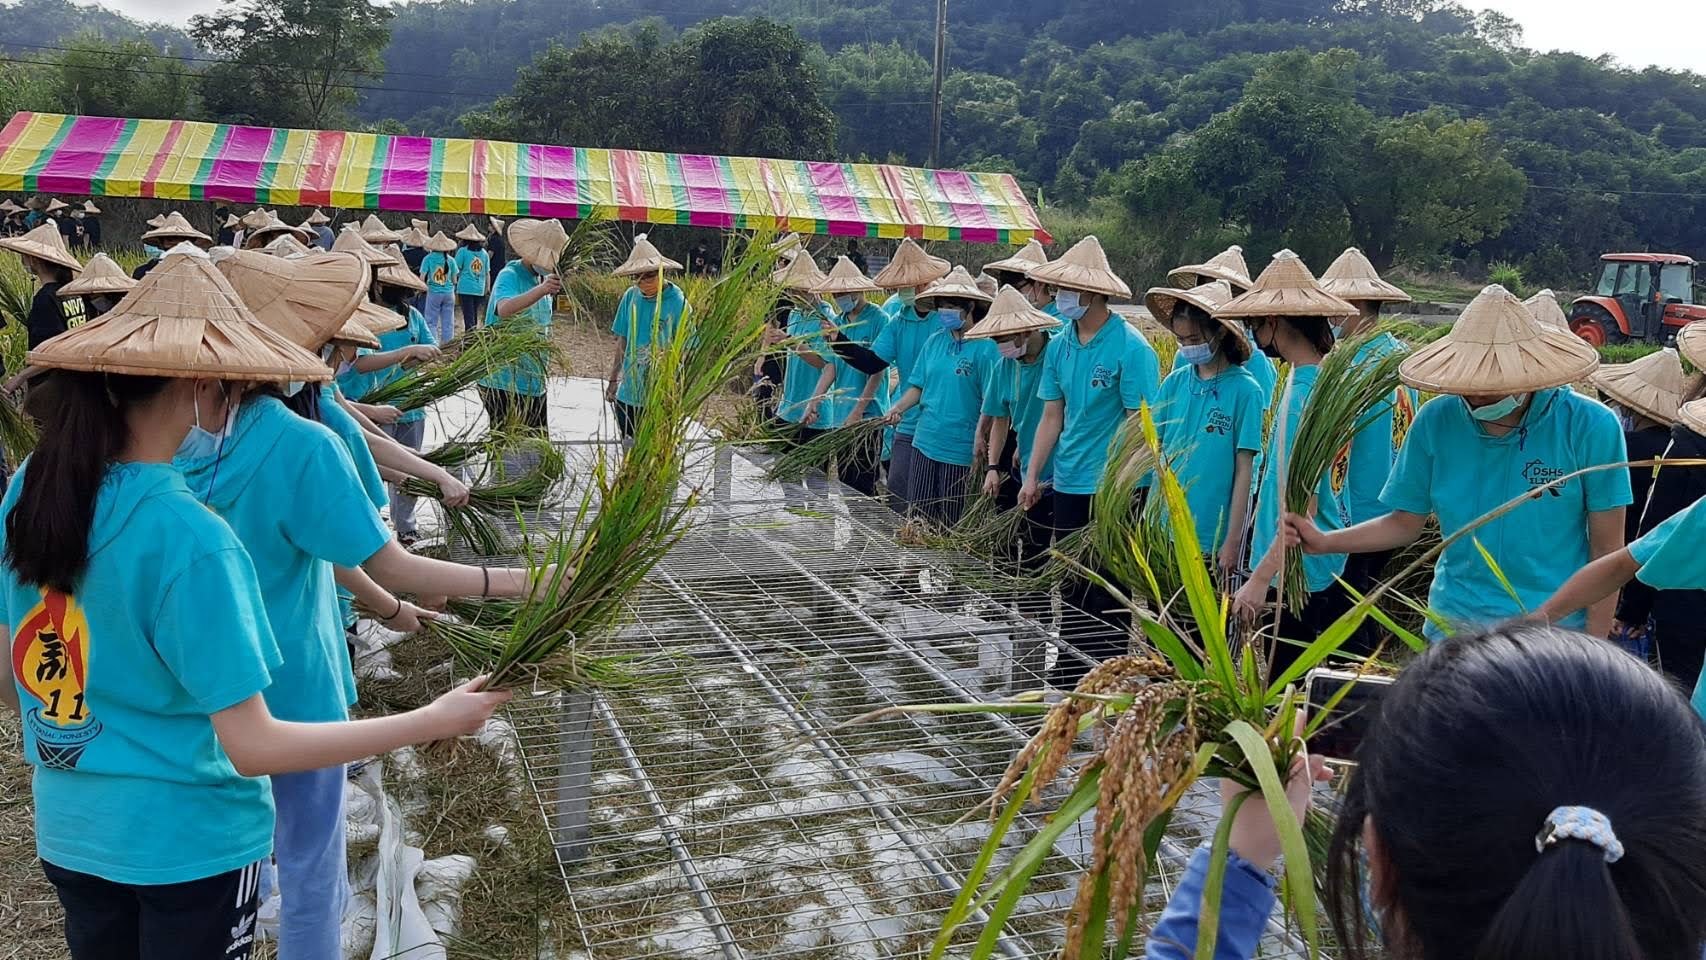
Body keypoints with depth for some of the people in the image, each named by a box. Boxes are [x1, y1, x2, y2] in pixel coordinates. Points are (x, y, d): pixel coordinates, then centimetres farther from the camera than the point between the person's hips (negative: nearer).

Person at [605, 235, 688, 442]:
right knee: (629, 447, 14)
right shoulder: (630, 297, 0)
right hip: (628, 394, 4)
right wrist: (613, 381, 13)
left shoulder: (677, 301, -13)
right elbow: (622, 341, 10)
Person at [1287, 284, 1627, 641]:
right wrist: (1324, 542, -12)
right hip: (1455, 622, 2)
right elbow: (1405, 523, 3)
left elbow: (1606, 548, -5)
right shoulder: (1436, 421, -5)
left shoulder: (1591, 427, -11)